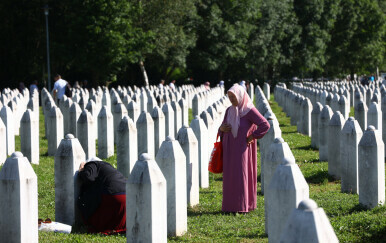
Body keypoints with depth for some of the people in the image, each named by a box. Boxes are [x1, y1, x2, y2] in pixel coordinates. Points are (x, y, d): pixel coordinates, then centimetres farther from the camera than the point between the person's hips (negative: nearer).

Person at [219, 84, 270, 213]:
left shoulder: (249, 110, -12)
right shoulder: (229, 110, 7)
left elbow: (265, 125, -17)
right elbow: (223, 128, 17)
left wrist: (252, 137, -14)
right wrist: (221, 128, -6)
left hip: (242, 149, -6)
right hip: (229, 149, 6)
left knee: (242, 175, -4)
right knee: (230, 176, 7)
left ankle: (243, 206, 1)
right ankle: (230, 206, 12)